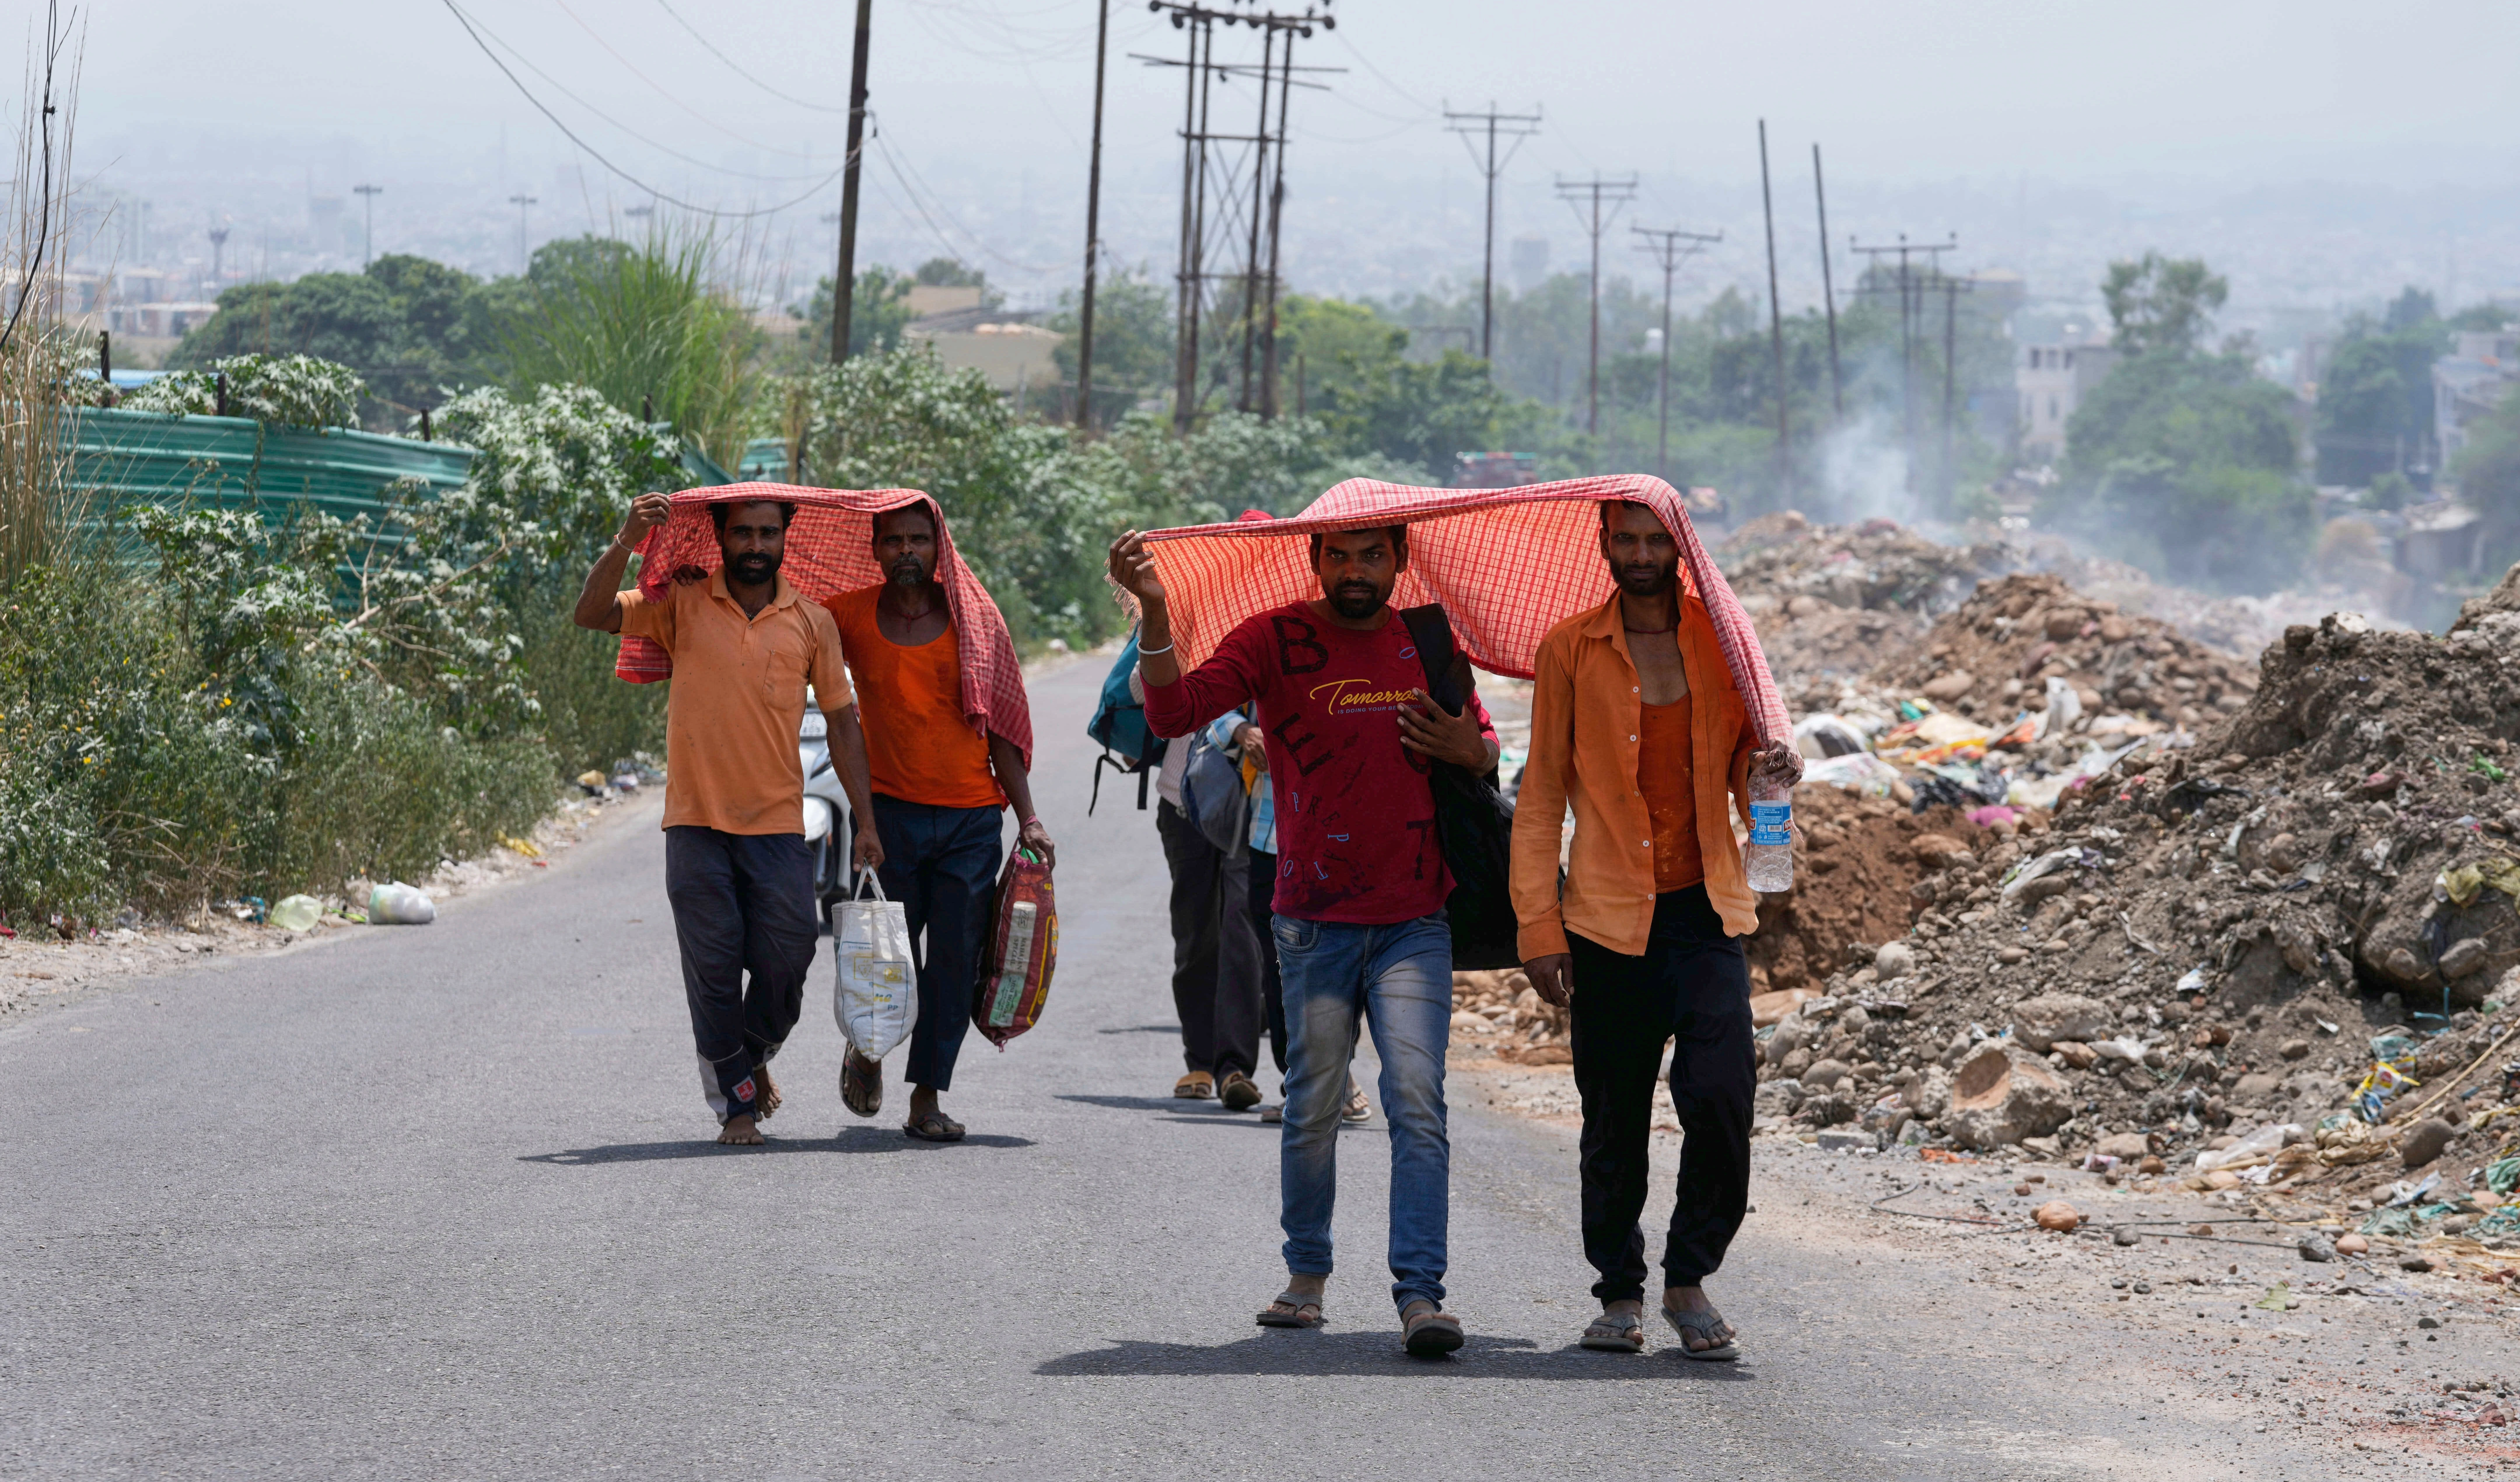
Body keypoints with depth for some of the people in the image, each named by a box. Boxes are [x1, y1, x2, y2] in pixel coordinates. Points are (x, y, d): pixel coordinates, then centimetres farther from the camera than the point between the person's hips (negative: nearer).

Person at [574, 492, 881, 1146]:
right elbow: (592, 616, -8)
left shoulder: (811, 621, 6)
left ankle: (753, 1059, 31)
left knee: (785, 962, 1)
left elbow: (842, 720, 11)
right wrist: (625, 544, -22)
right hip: (697, 822, -1)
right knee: (713, 967, -1)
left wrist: (866, 819, 7)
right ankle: (736, 1102, 11)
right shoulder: (682, 605, 2)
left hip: (779, 824, 1)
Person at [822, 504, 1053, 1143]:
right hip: (891, 810, -1)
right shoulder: (849, 616, 2)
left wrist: (1027, 817, 3)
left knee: (955, 961, -2)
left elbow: (997, 725, 6)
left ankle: (927, 1097, 5)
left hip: (970, 817, 1)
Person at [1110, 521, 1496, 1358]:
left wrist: (1470, 750, -1)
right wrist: (1155, 612, -30)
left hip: (1414, 922, 1)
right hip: (1315, 923, -1)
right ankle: (1307, 1274, 25)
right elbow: (1174, 712, -15)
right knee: (1313, 1108, 7)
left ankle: (1419, 1292, -12)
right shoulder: (1275, 641, -2)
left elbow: (1481, 741, 24)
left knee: (1417, 1100, -10)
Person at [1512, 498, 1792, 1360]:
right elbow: (1541, 796, 6)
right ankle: (1620, 1294, 19)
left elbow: (1746, 774, 16)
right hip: (1608, 917, 0)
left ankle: (1690, 1279, 4)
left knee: (1721, 1096, -14)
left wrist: (1768, 771, -9)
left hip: (1706, 911, 1)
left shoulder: (1723, 640, 9)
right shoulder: (1570, 651, 5)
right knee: (1614, 1119, 3)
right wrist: (1539, 926, -1)